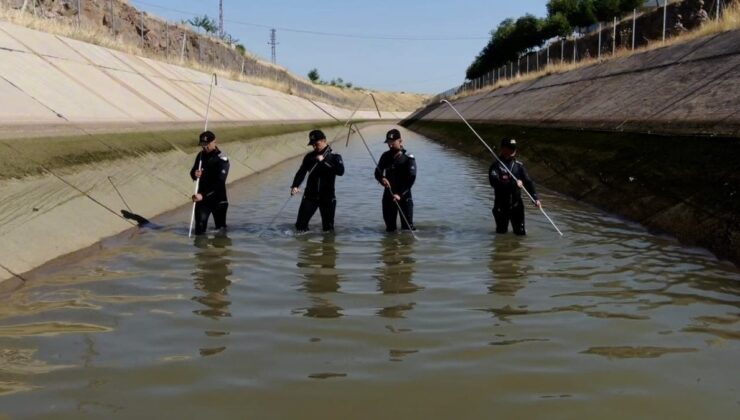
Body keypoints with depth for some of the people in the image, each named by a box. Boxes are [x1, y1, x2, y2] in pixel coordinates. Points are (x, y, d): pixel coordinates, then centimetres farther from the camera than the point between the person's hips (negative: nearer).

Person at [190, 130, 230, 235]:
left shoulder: (222, 160, -15)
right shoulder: (201, 155, 4)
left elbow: (219, 183, -24)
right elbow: (192, 172, 13)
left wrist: (203, 195, -33)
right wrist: (195, 174, -14)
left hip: (218, 200, -4)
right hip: (202, 198, 4)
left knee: (221, 228, 8)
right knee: (199, 229, -3)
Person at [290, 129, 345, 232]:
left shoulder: (334, 157, -2)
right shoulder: (309, 157, 5)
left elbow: (340, 171, -19)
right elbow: (301, 172, -1)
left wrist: (324, 162, -24)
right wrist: (295, 186, -18)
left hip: (327, 196, -2)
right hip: (310, 195, 2)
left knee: (328, 228, 4)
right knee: (301, 225, -5)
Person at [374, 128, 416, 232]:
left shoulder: (408, 159, -9)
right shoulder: (385, 156, 6)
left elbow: (411, 179, -16)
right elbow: (377, 172, 1)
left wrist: (400, 194, -26)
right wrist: (382, 179, -24)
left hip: (404, 196, -4)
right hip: (388, 194, 4)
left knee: (407, 227, -7)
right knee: (389, 227, 10)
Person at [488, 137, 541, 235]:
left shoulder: (518, 165, 4)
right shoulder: (496, 166, -8)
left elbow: (528, 182, -1)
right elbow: (494, 182, -24)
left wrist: (535, 198, -13)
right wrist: (514, 183, -28)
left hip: (516, 204, 3)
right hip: (501, 204, -3)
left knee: (521, 232, 3)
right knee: (501, 233, 7)